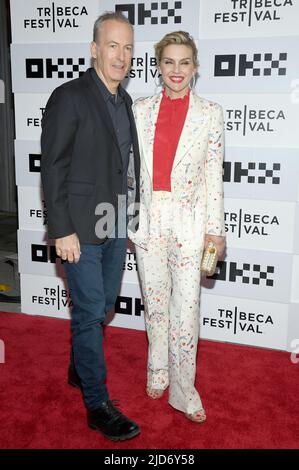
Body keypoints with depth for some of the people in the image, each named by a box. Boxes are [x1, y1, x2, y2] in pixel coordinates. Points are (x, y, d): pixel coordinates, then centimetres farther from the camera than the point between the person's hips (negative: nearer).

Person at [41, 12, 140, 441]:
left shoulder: (124, 101, 11)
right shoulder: (69, 97, -11)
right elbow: (53, 168, -13)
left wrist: (131, 219, 14)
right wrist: (62, 231, -16)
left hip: (115, 227, 7)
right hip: (81, 228, -7)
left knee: (102, 306, 18)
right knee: (90, 312, 1)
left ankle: (79, 369, 40)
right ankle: (98, 405, 15)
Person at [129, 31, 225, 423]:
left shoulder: (210, 113, 0)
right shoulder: (141, 110, 5)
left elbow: (214, 174, -1)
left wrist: (215, 229, -3)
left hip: (189, 219, -2)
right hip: (148, 216, 2)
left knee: (186, 307, 2)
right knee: (155, 301, 14)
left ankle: (183, 389, 18)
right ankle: (158, 372, 35)